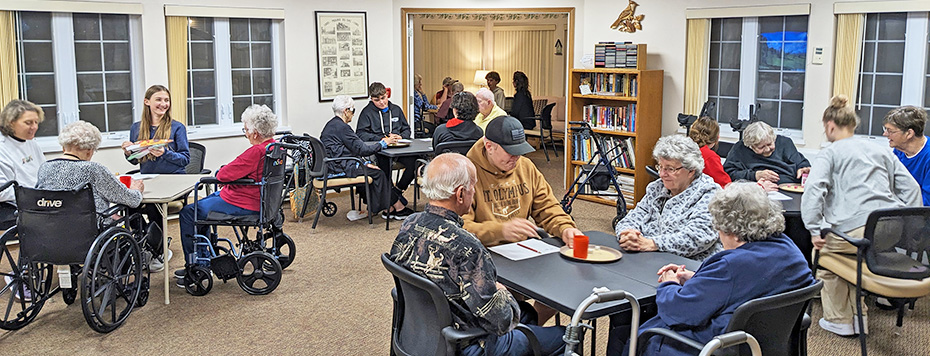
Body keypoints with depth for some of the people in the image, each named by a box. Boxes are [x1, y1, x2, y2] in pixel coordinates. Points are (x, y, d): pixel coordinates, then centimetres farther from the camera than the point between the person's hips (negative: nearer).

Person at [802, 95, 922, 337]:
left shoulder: (829, 154, 5)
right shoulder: (882, 151, 24)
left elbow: (813, 190, -13)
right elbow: (911, 187, 20)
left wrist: (815, 231, -11)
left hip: (856, 231, -7)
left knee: (825, 253, 19)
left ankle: (840, 320, 22)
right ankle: (858, 316, 32)